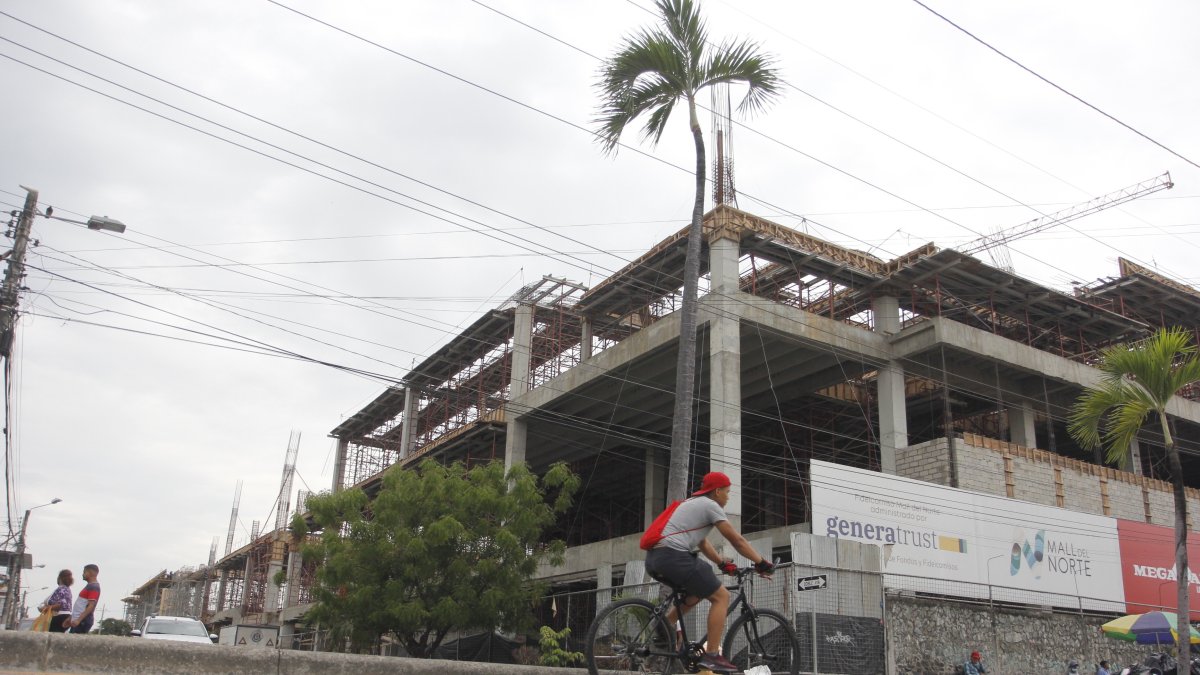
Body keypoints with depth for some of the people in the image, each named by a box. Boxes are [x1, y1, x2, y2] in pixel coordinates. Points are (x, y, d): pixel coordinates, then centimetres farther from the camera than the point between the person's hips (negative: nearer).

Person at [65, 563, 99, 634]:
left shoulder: (93, 587, -12)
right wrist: (71, 618, 24)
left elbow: (91, 606, -21)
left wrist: (78, 620, -26)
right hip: (77, 620, 10)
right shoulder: (90, 586, 19)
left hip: (83, 621, -10)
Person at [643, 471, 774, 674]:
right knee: (721, 596, -1)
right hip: (674, 556, -9)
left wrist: (722, 563, 28)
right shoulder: (710, 505, 0)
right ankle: (711, 657, -6)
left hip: (654, 558, 9)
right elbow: (737, 540, -1)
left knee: (695, 594, 28)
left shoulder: (692, 503, 28)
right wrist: (762, 563, 5)